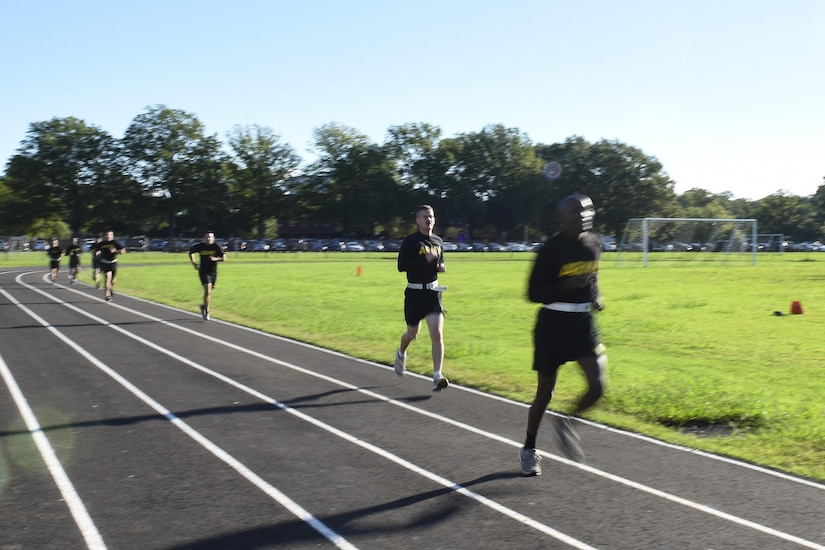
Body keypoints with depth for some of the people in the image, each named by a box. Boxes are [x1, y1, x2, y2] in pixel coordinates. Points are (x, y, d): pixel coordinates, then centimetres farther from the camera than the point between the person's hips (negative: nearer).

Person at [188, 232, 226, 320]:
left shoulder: (217, 247, -5)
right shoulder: (200, 246, -4)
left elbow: (224, 258, -5)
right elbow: (190, 252, 15)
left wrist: (215, 259, -23)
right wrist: (194, 263, 5)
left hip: (213, 272, 2)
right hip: (204, 272, -2)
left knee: (209, 292, 14)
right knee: (207, 290, -18)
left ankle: (204, 306, 41)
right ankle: (206, 312, -14)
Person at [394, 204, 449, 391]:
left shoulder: (438, 241, 8)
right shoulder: (410, 241, -9)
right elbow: (401, 266, -19)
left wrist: (440, 267, 2)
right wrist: (425, 260, -24)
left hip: (433, 292, 3)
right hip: (414, 293, -3)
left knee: (437, 334, -12)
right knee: (412, 334, 14)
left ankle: (437, 377, -13)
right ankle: (401, 354, 49)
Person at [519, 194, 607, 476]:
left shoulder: (594, 243, 4)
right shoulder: (552, 248, -15)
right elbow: (534, 292, -15)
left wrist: (596, 296, 4)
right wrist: (567, 285, -28)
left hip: (583, 321, 5)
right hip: (553, 323, -5)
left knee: (597, 386, -10)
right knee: (545, 391, 4)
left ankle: (567, 423, 20)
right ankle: (528, 449, 24)